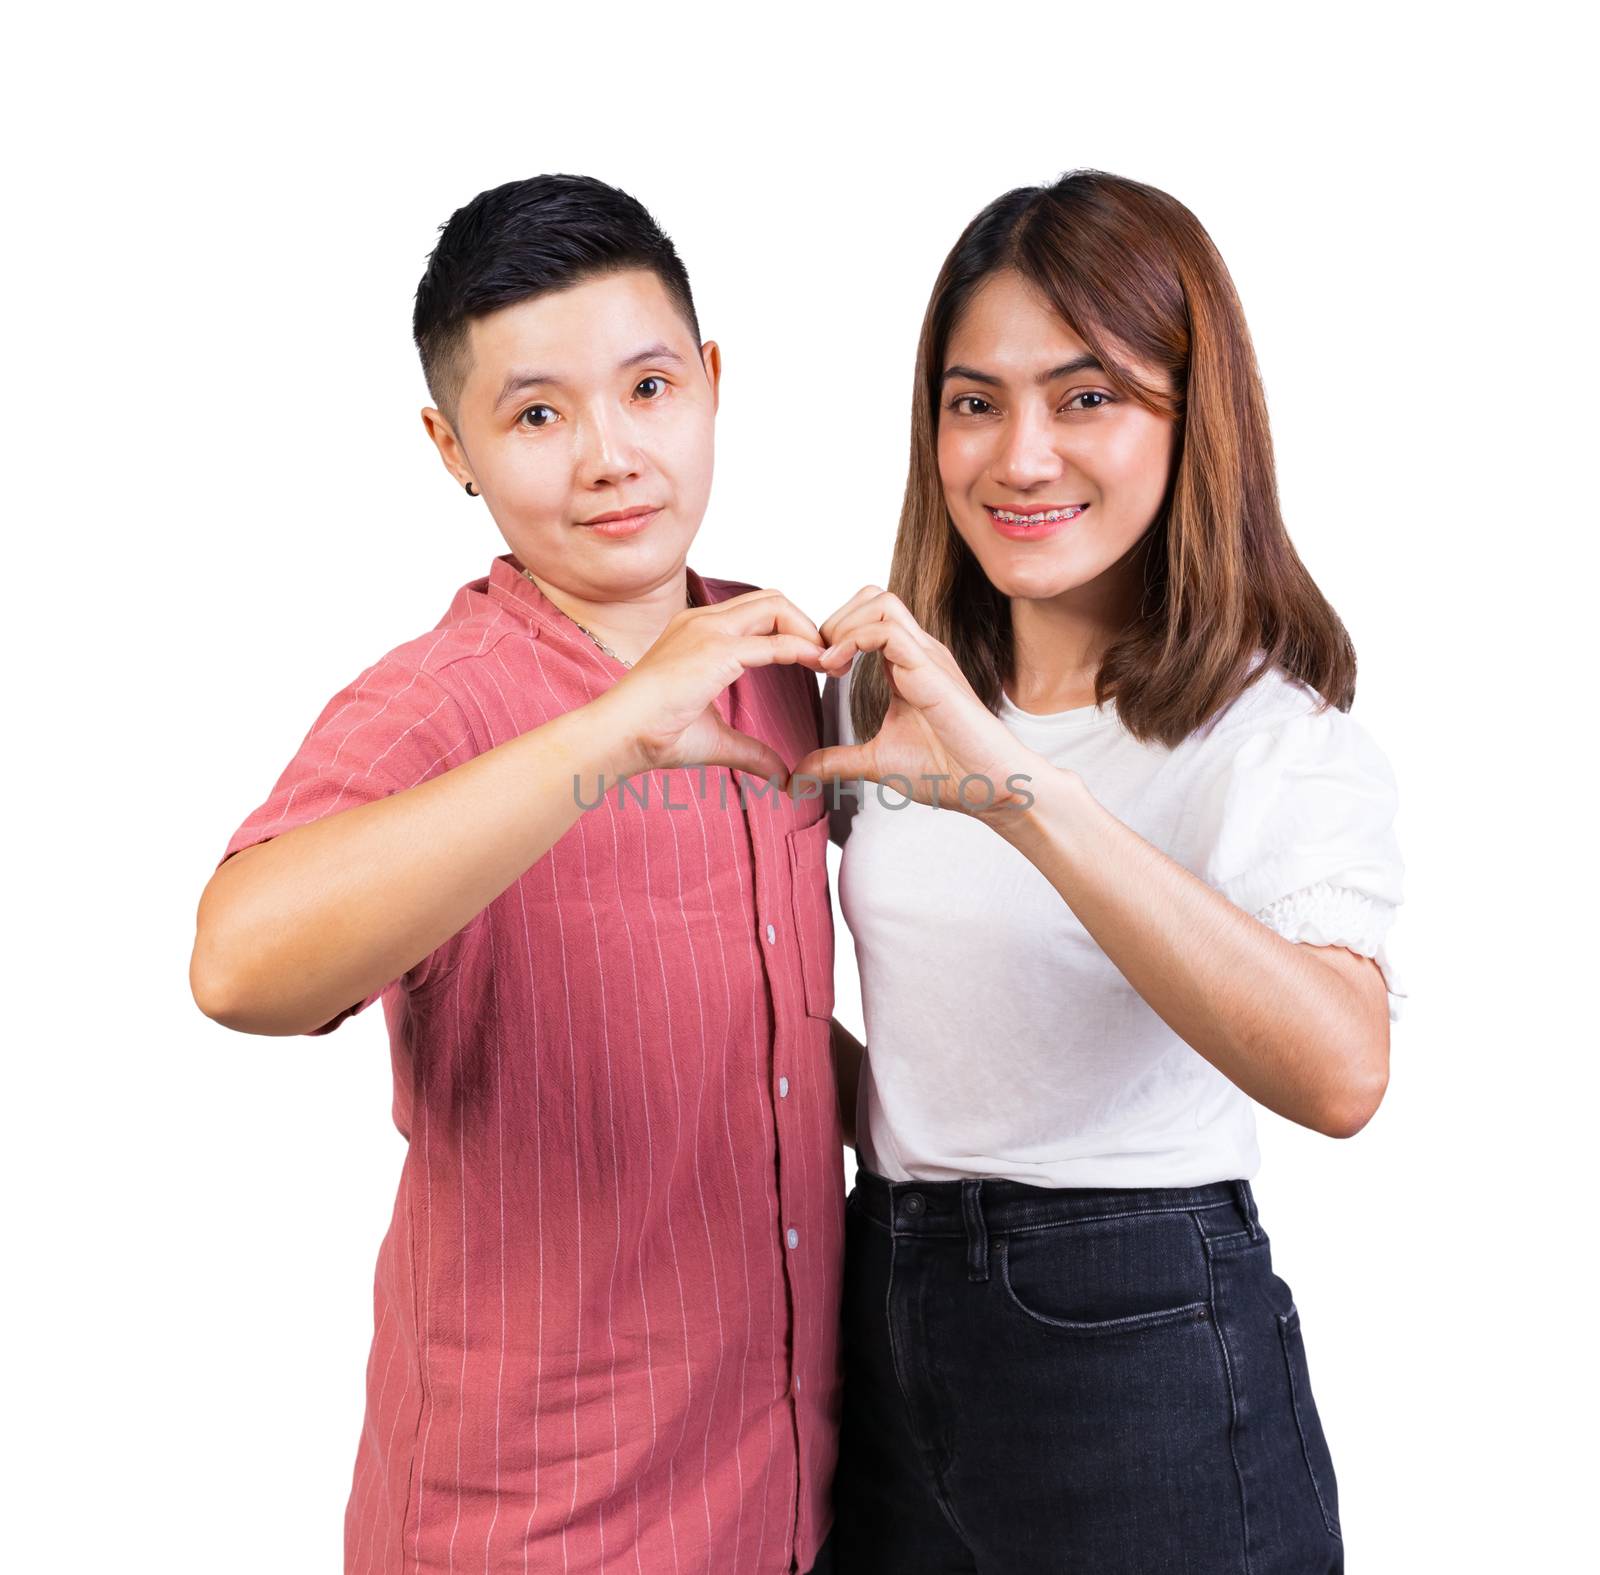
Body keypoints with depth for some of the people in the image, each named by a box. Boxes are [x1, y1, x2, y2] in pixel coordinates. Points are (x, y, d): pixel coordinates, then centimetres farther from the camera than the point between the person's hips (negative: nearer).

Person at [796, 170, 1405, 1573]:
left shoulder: (1284, 735, -13)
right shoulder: (878, 685, 4)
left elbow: (1339, 1073, -32)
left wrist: (1019, 789, -39)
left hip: (1144, 1352, -5)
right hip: (884, 1327, 5)